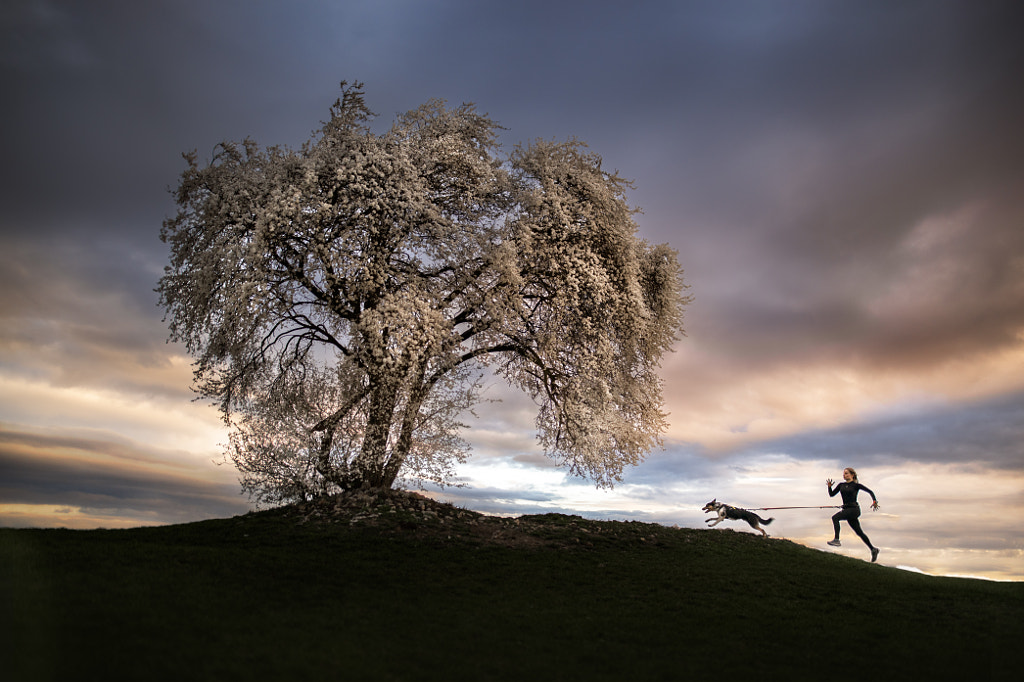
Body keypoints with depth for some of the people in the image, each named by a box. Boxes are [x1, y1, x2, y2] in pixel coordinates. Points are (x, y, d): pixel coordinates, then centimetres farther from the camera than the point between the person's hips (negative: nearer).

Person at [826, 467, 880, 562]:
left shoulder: (856, 485, -2)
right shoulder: (841, 485, 13)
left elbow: (870, 491, -1)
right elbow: (831, 494, 12)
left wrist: (874, 501, -15)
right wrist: (829, 486, -5)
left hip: (854, 509, -6)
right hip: (846, 509, 6)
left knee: (835, 517, -24)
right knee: (859, 532, 10)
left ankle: (836, 540, -27)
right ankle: (873, 549, 23)